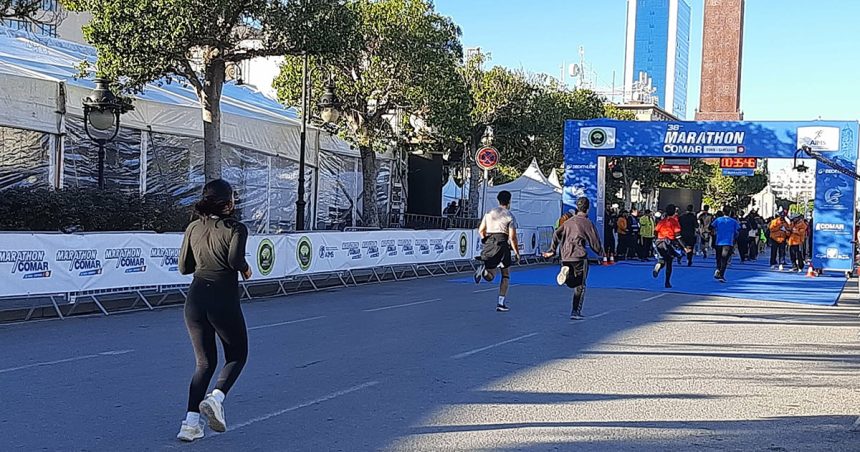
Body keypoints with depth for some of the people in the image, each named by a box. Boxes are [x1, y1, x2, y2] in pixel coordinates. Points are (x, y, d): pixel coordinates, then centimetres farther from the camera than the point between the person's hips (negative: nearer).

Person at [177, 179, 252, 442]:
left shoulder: (193, 228, 11)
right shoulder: (236, 228, -4)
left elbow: (183, 267, 13)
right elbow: (235, 259, -20)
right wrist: (245, 269, 1)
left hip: (195, 299, 5)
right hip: (224, 300, -5)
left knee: (205, 362, 14)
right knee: (237, 356, 15)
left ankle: (191, 422, 2)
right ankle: (216, 398, -11)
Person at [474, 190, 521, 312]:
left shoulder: (489, 213, 12)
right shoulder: (510, 216, -3)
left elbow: (481, 230, 14)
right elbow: (512, 237, -7)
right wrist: (517, 253, 2)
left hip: (489, 244, 4)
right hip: (502, 245, -4)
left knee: (489, 277, 8)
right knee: (506, 275, 12)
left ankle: (483, 269, -29)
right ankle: (501, 303, 6)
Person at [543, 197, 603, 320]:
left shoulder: (569, 222, 14)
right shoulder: (587, 222, -2)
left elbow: (557, 235, 8)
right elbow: (594, 241, -1)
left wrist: (552, 251, 11)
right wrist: (601, 252, 16)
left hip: (565, 257, 5)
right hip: (579, 256, -5)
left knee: (572, 283, 17)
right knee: (580, 285, 4)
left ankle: (566, 273, -15)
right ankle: (575, 312, 0)